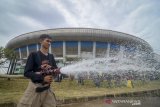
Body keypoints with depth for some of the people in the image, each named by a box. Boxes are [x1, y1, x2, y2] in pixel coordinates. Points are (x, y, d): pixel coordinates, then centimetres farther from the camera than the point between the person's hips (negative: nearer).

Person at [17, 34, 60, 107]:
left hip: (47, 88, 5)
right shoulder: (34, 55, -10)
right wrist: (42, 78, -21)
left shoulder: (51, 56, 5)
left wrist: (55, 71, -16)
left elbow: (57, 70, 9)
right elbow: (26, 73, -14)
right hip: (35, 88, -4)